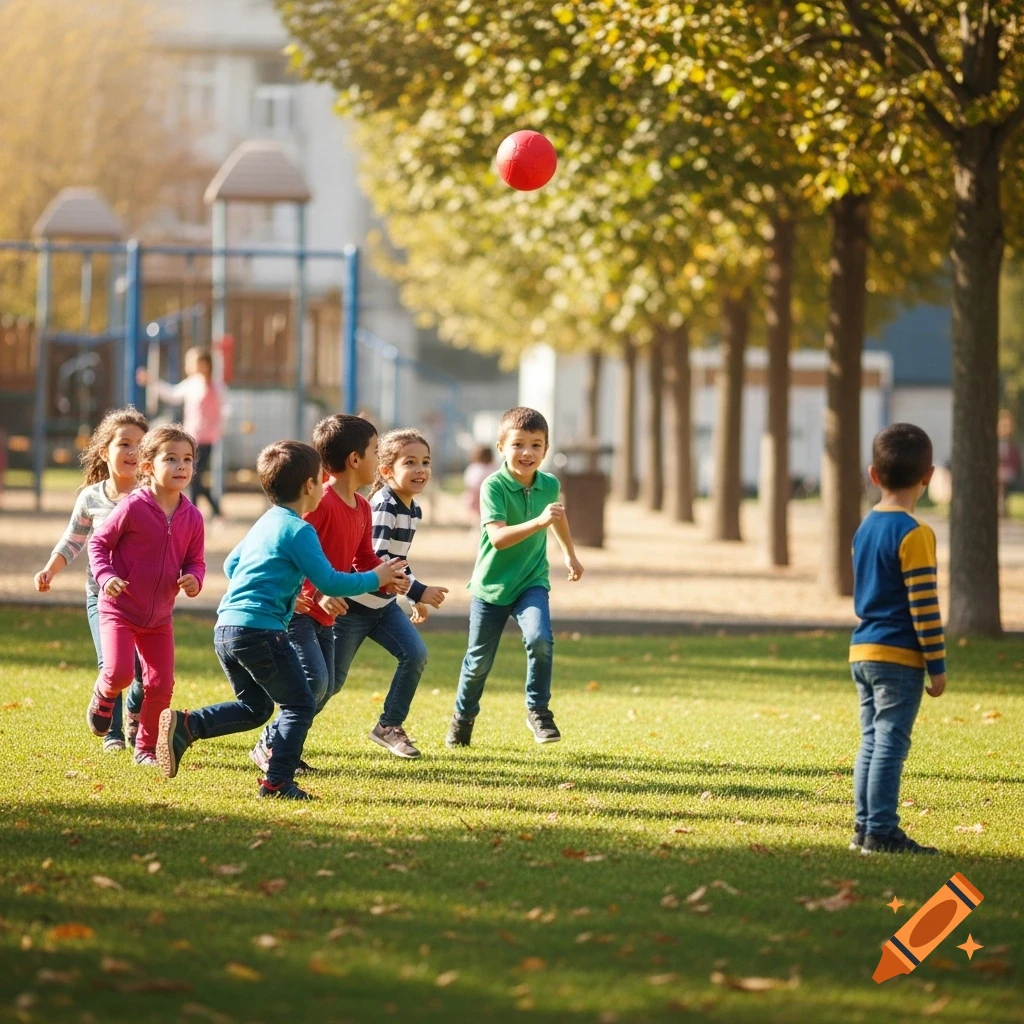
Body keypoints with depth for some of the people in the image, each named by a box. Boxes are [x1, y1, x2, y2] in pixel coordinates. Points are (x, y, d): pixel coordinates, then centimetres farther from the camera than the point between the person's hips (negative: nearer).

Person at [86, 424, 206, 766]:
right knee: (119, 673, -20)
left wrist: (194, 579, -15)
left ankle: (147, 748, 22)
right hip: (119, 609, -4)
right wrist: (105, 576, -23)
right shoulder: (132, 508, -17)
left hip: (159, 617, 4)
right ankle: (103, 697, 17)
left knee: (160, 686, 3)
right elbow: (97, 542, -7)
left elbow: (195, 560, 8)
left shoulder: (192, 517, -3)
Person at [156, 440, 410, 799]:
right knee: (299, 704, 2)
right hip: (261, 630, -9)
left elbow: (231, 565, 30)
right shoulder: (298, 531, -9)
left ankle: (184, 726, 3)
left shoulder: (263, 524, 19)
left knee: (254, 707, 19)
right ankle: (277, 781, -5)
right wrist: (375, 579, 3)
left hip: (226, 627, 9)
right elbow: (329, 582, -11)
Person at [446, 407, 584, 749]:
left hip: (531, 582, 2)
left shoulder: (549, 485, -5)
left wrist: (570, 554, 32)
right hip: (491, 584, -2)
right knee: (479, 660, 10)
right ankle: (463, 717, 36)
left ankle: (538, 710, -7)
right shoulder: (493, 486, -21)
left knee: (540, 638, -25)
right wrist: (539, 522, -46)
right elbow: (498, 537, -34)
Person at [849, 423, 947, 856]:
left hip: (863, 653, 8)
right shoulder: (913, 535, -14)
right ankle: (881, 832, -4)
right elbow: (924, 605, -16)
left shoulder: (864, 528, 11)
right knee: (891, 744, -5)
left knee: (872, 741, 13)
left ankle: (865, 828, 16)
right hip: (899, 657, -8)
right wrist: (937, 664, -11)